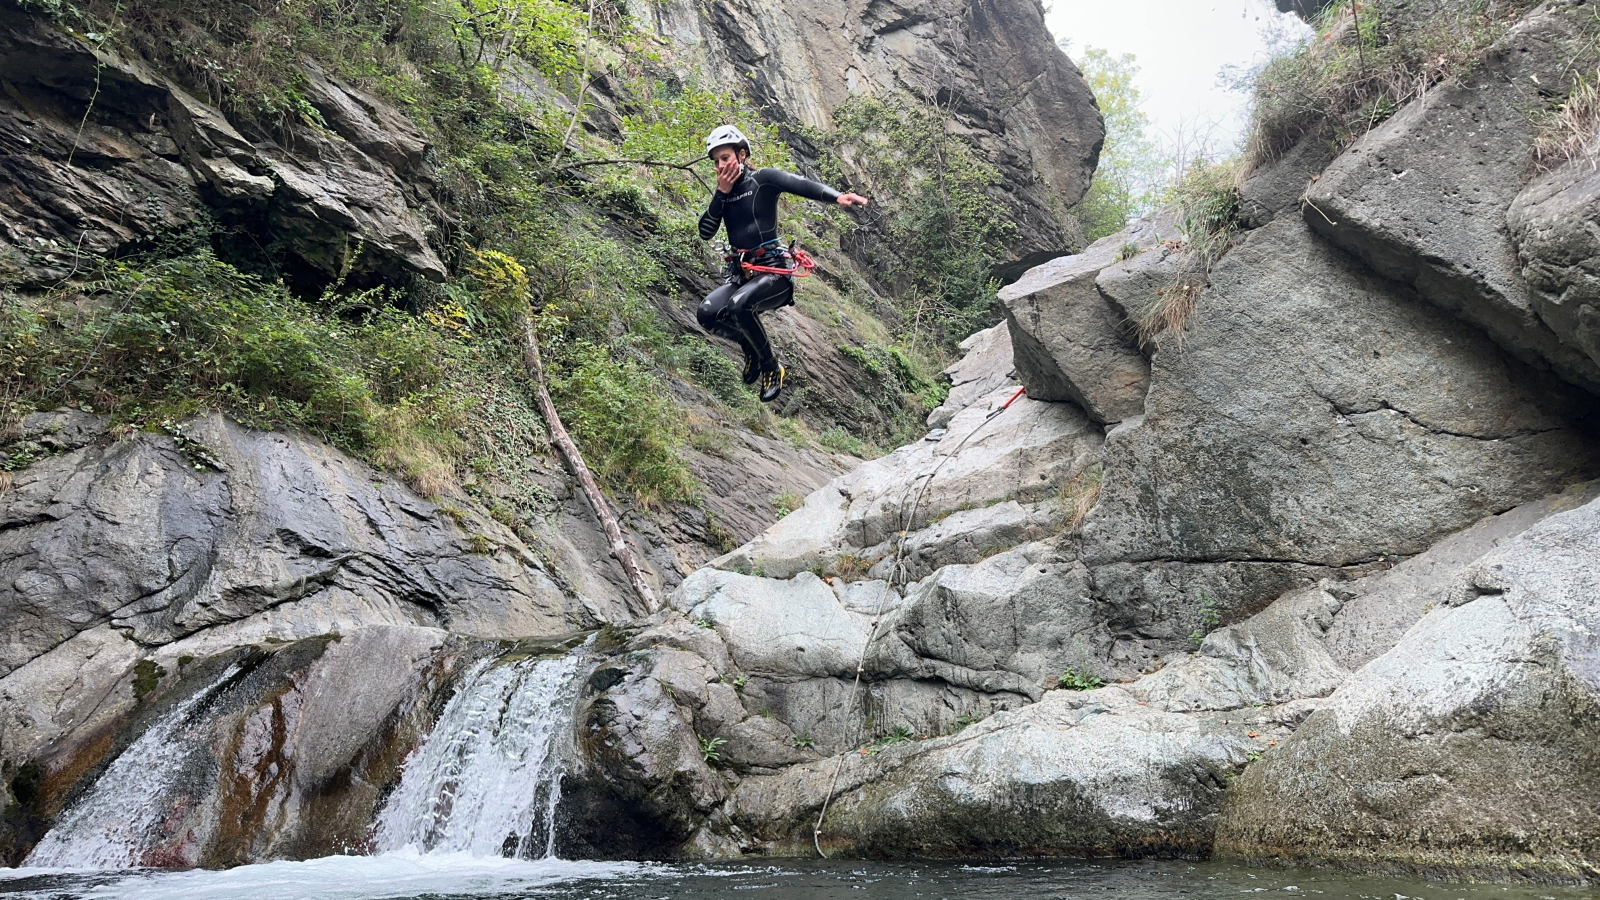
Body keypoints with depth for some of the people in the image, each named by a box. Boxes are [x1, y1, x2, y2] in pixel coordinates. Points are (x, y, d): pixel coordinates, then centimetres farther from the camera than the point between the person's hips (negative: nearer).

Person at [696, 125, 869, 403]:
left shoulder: (763, 179, -3)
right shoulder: (723, 192, 14)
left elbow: (803, 185, -20)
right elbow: (706, 232, 3)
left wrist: (837, 196, -39)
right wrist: (721, 193, -6)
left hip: (774, 270, -5)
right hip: (741, 275, 6)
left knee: (738, 305, -35)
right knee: (708, 314, -22)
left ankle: (771, 367, -11)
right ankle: (752, 347, 8)